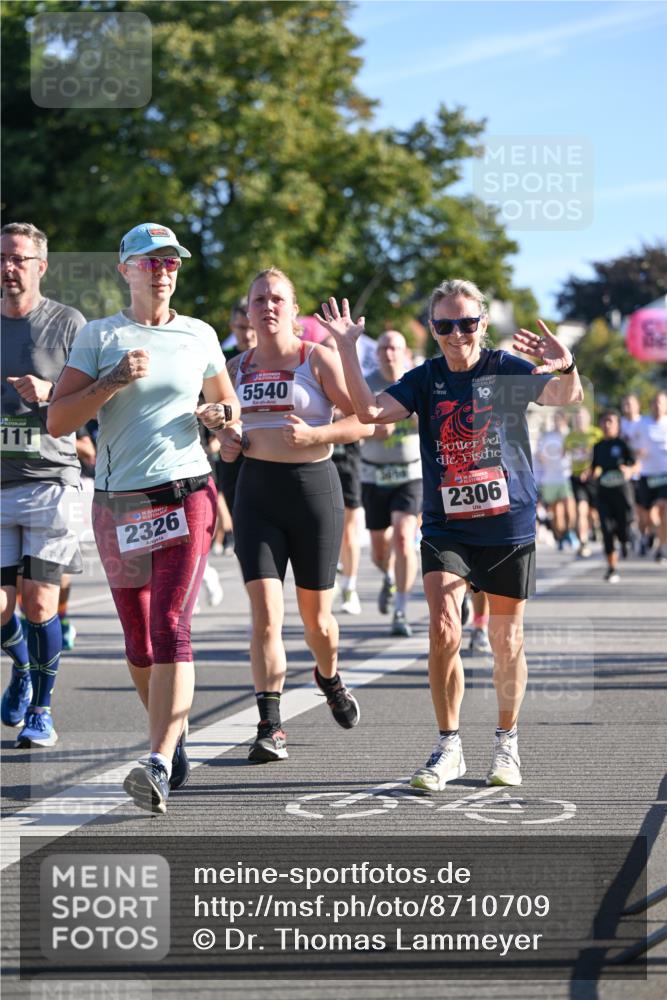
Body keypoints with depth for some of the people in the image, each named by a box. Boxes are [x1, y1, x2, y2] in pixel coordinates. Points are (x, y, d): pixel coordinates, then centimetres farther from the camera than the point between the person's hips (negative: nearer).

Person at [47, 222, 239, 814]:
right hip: (117, 504, 1)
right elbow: (57, 421, -3)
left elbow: (227, 401, 25)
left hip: (185, 495, -1)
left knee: (170, 629, -16)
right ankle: (174, 732, 31)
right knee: (138, 641, 9)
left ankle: (160, 765, -25)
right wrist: (113, 383, -15)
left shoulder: (199, 336, 9)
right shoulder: (99, 337, 3)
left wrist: (219, 415, 1)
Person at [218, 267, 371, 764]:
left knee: (315, 614, 8)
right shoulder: (238, 367, 10)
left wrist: (314, 434, -22)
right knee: (266, 611, -11)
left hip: (313, 486, -2)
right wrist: (227, 443, 3)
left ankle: (329, 678, 41)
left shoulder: (318, 359, -4)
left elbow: (364, 419, -8)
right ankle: (270, 727, -12)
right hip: (257, 490, 3)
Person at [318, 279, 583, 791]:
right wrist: (348, 350, -18)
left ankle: (507, 743, 26)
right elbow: (370, 411, -8)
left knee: (507, 641, 8)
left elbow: (566, 396, -20)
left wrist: (567, 368, -43)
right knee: (444, 631, -13)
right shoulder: (426, 379, 3)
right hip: (446, 528, 1)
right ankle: (449, 747, 0)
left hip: (508, 525, -1)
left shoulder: (507, 370, -5)